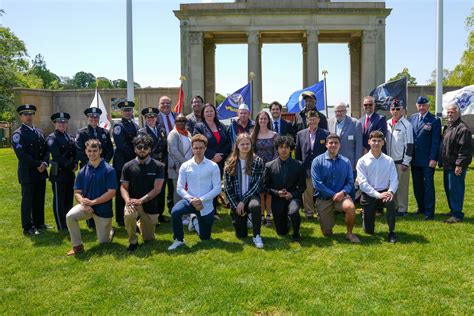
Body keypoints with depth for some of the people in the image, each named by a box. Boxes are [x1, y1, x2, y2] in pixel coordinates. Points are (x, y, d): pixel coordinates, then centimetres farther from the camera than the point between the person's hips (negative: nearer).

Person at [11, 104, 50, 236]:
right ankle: (27, 228, 9)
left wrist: (44, 163, -8)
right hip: (27, 173, -6)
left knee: (40, 200, 12)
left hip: (41, 172, 6)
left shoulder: (40, 132, 14)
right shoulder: (17, 134, -6)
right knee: (27, 200, 0)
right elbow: (22, 155, -15)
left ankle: (39, 223, 24)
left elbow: (46, 150, 10)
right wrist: (38, 165, -16)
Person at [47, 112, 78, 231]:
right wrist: (70, 166, -14)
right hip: (58, 173, -7)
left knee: (69, 200, 14)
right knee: (59, 201, 1)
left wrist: (75, 164, -6)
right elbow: (57, 156, -17)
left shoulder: (70, 137, 14)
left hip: (70, 173, 7)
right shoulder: (52, 138, -8)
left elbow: (75, 152, 12)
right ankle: (62, 226, 8)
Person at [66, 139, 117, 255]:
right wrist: (83, 202, -19)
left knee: (103, 242, 5)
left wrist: (93, 202, -19)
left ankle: (109, 231, 43)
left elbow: (111, 192, -16)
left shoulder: (109, 170, -13)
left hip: (103, 209, -3)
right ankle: (77, 245, -6)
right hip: (86, 206, 3)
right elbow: (77, 192, 2)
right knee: (70, 216, -27)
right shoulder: (82, 171, 0)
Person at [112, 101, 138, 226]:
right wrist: (134, 155, -11)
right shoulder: (118, 126, -6)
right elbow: (121, 145, -15)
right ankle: (121, 219, 8)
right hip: (122, 163, -7)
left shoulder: (135, 125, 16)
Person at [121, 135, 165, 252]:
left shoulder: (158, 166, -6)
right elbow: (123, 187, -2)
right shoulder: (128, 166, -2)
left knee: (149, 239, 8)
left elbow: (157, 189, -12)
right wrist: (127, 200, -23)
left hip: (150, 205, 1)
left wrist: (140, 200, -23)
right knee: (128, 215, -36)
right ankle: (133, 241, -7)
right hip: (133, 202, 0)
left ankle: (141, 224, 43)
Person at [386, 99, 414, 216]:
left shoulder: (406, 125, -7)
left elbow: (409, 145, -10)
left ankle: (402, 209, 10)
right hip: (389, 160, 5)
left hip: (401, 161, -5)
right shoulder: (387, 124, 8)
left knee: (402, 186, 0)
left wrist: (406, 162, -13)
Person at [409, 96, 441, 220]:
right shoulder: (413, 118, 8)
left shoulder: (434, 121, -6)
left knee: (428, 185, 1)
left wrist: (433, 159, -14)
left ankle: (429, 212, 8)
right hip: (415, 159, 5)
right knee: (417, 185, 12)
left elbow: (436, 141, -9)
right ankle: (421, 208, 25)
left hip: (427, 160, -5)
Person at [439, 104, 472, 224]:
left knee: (455, 190, -6)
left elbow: (465, 149, -20)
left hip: (456, 167, -10)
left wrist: (459, 165, -21)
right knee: (448, 189, 17)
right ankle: (453, 210, 30)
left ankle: (457, 215, 3)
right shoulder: (448, 127, 17)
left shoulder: (463, 128, -14)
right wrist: (442, 162, 19)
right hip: (448, 166, 10)